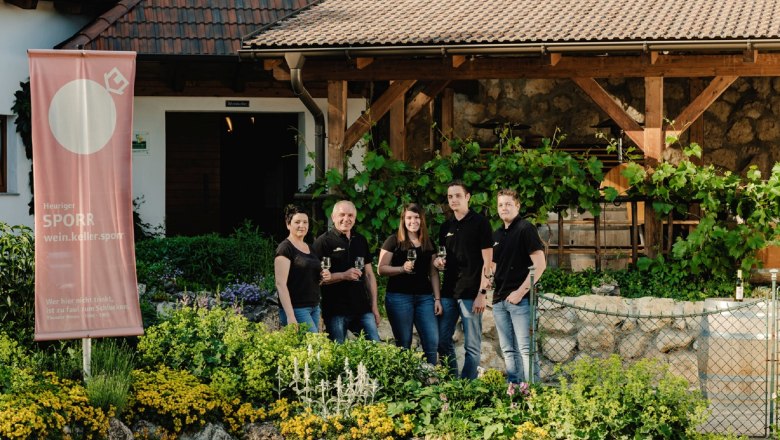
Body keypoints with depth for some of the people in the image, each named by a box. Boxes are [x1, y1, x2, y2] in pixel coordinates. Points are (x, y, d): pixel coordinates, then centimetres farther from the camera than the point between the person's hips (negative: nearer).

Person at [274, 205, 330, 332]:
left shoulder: (309, 248, 15)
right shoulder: (285, 248, -9)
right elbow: (280, 284, -15)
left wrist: (323, 276, 4)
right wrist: (290, 316, -23)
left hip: (314, 307, 8)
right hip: (296, 309, -8)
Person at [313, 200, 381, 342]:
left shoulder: (361, 241, 14)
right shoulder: (323, 242, -4)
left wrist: (374, 305, 12)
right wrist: (343, 276, -20)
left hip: (363, 308, 5)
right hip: (336, 310, -5)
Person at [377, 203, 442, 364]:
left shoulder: (428, 243, 13)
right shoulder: (394, 241, 1)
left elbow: (433, 273, 15)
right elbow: (381, 269, -3)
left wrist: (437, 298, 8)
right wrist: (402, 268, -18)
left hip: (424, 297, 4)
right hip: (399, 297, -3)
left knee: (432, 342, -4)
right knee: (403, 344, 1)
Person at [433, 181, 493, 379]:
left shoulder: (480, 223, -3)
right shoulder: (446, 227, 15)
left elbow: (487, 261, -7)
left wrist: (482, 293, -14)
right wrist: (438, 261, 0)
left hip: (471, 293, -6)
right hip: (448, 292, 6)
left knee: (472, 346, -1)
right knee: (443, 342, 6)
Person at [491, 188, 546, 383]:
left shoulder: (525, 229, -5)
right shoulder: (497, 235, 16)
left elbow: (540, 264, -12)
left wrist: (521, 291, -14)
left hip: (519, 299, -8)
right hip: (499, 300, 8)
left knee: (525, 348, -11)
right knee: (508, 350, 9)